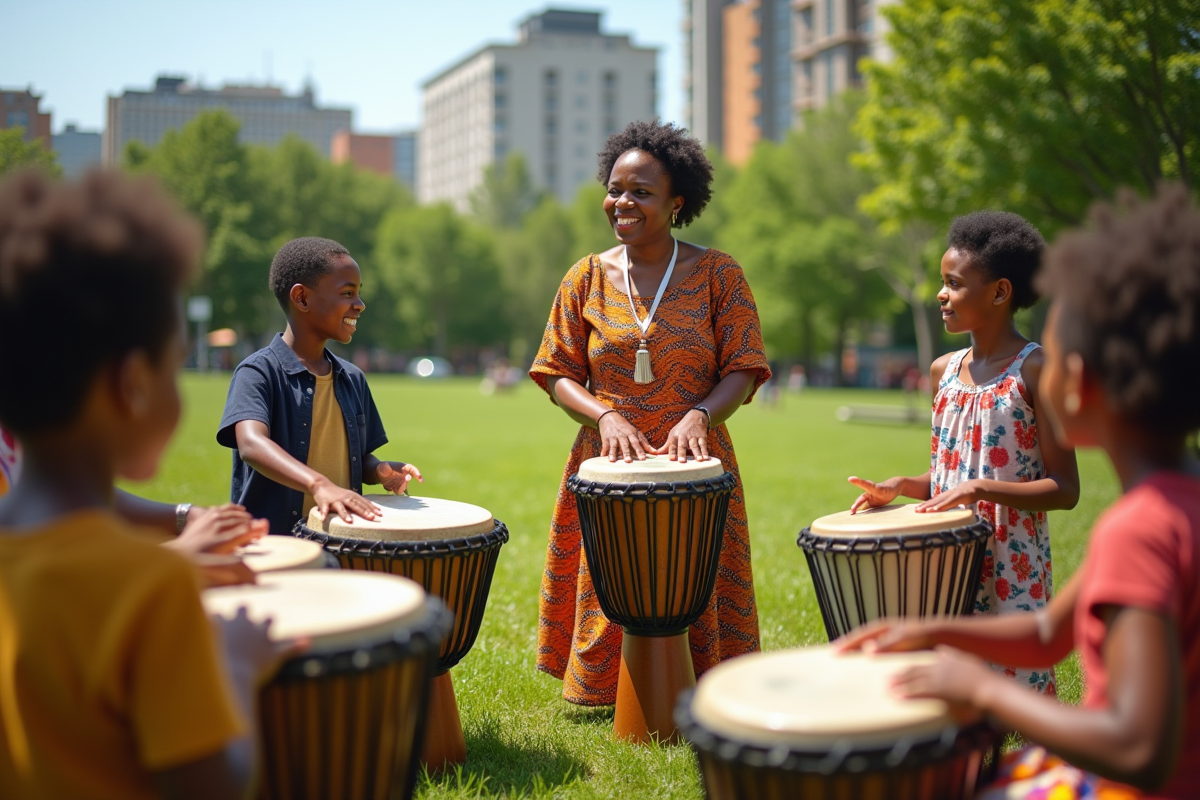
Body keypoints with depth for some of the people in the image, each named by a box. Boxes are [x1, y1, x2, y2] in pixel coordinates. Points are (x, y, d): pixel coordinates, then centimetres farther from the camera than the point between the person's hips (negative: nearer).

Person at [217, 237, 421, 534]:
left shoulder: (353, 379, 13)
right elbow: (251, 444, -24)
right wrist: (319, 484, -39)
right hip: (271, 543, -6)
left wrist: (381, 471, 0)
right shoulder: (258, 372, -7)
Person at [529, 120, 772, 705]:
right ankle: (607, 693, 24)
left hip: (694, 468, -1)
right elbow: (558, 374, 5)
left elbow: (743, 371, -1)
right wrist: (605, 416, -13)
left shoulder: (717, 274, 1)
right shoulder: (588, 277, 6)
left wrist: (700, 415, -20)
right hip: (609, 467, 1)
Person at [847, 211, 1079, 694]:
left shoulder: (1036, 370, -9)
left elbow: (1064, 490, -11)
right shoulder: (944, 371, 10)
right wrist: (900, 487, 0)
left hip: (1014, 571, -6)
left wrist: (981, 489, -22)